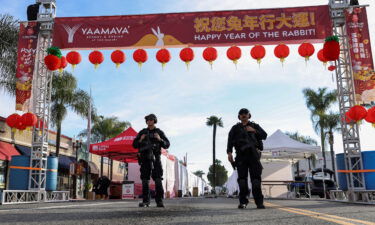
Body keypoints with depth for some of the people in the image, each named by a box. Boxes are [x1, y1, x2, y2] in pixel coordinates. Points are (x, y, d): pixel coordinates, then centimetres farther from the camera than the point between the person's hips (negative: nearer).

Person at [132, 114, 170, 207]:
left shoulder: (159, 132, 5)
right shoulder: (142, 132, 8)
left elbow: (167, 145, 1)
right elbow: (135, 145, 9)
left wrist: (160, 139, -16)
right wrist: (140, 140, -11)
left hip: (155, 159, -1)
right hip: (145, 159, 2)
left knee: (158, 180, -8)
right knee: (145, 180, -1)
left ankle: (159, 201, -6)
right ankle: (145, 201, 4)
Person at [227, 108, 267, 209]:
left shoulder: (254, 126, 22)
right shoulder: (235, 128, 20)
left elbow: (264, 135, 12)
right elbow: (230, 140, 8)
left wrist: (254, 131, -3)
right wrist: (229, 152, -6)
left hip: (253, 153, 0)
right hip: (241, 155, 1)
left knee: (256, 177, -7)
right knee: (242, 178, -4)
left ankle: (259, 202, -7)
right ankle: (243, 201, -1)